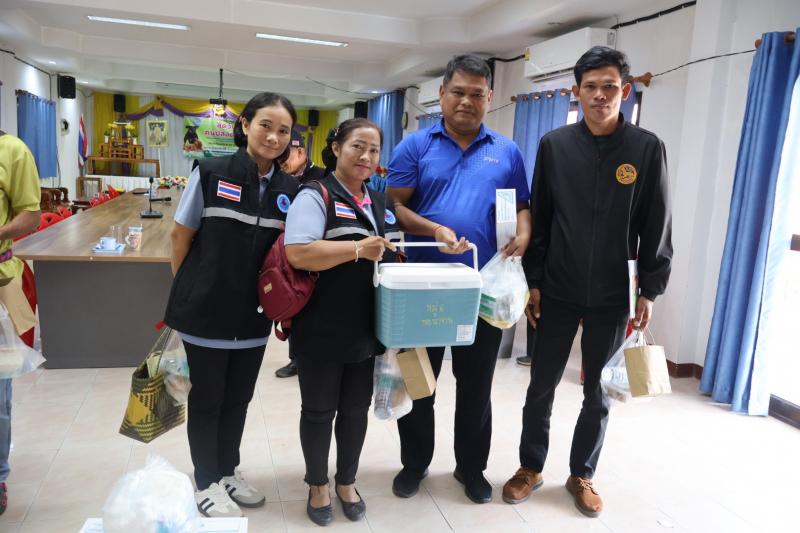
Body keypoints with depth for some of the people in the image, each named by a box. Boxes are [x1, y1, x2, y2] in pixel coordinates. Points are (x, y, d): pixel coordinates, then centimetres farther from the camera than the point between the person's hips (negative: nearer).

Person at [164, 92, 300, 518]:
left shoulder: (289, 189, 0)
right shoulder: (210, 172, -10)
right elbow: (181, 234, -2)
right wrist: (187, 289, 3)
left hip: (254, 314, 4)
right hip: (206, 309, -3)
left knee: (239, 398, 17)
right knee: (207, 398, 11)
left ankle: (229, 471, 38)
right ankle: (206, 483, 30)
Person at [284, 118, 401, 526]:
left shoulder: (381, 204, 13)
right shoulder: (315, 196, -9)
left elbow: (393, 257, 20)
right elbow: (297, 253, -22)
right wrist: (358, 249, -28)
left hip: (367, 330, 6)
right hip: (321, 332, -5)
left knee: (356, 409, 16)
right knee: (319, 410, 11)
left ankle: (346, 482, 36)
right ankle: (317, 485, 32)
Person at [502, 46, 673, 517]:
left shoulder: (647, 148, -3)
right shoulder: (554, 145, -1)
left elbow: (657, 227, -1)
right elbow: (538, 218, 2)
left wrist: (650, 291, -3)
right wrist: (534, 280, -1)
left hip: (613, 297, 0)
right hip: (558, 292, 1)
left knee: (599, 394, 12)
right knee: (542, 386, 10)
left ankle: (582, 475, 32)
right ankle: (531, 467, 30)